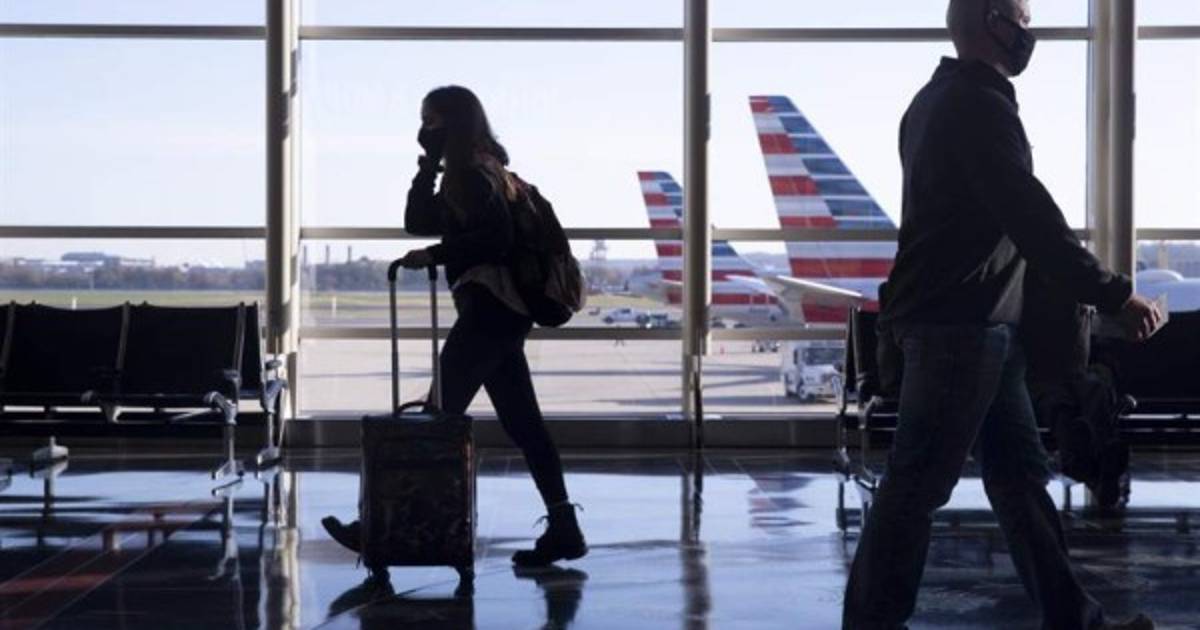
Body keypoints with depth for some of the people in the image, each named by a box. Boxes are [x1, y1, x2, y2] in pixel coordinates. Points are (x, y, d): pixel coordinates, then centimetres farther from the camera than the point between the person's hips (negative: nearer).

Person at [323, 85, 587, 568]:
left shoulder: (472, 172, -8)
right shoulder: (472, 172, 21)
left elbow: (497, 237, -20)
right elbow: (418, 221, 21)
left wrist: (433, 255, -16)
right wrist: (428, 164, 13)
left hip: (489, 311, -10)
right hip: (501, 312, 10)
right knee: (523, 424, 7)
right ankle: (563, 528, 8)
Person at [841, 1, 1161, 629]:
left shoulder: (941, 99, 18)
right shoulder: (979, 105, -15)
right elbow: (1031, 219, -21)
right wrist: (1116, 296, -19)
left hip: (972, 323, 11)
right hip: (958, 325, -11)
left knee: (1020, 472, 12)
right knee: (917, 483, -5)